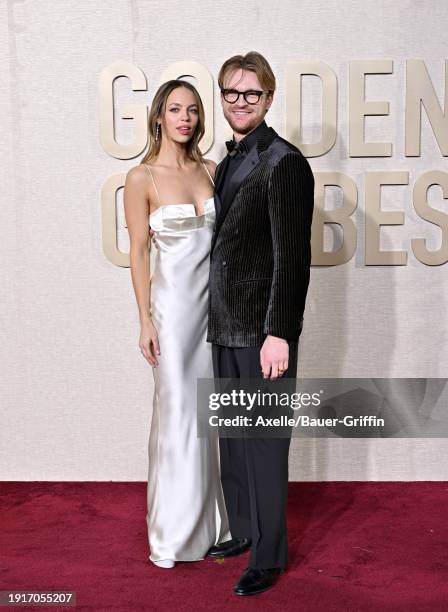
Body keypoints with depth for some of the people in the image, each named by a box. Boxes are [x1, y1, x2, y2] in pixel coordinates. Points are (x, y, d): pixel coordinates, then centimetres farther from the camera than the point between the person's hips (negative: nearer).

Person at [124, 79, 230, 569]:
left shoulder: (211, 170, 8)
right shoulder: (142, 178, -5)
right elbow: (139, 253, -6)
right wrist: (146, 321, -9)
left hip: (216, 300, 5)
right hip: (173, 302, -4)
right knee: (177, 410, 3)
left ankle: (211, 519, 28)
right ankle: (173, 532, 20)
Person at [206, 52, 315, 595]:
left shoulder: (283, 162, -11)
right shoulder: (227, 162, 14)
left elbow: (292, 257, -17)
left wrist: (279, 333, -21)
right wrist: (217, 320, 15)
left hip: (262, 330, -8)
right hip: (225, 327, 8)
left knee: (264, 442, 2)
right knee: (232, 438, 18)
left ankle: (269, 556, 19)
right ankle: (242, 532, 35)